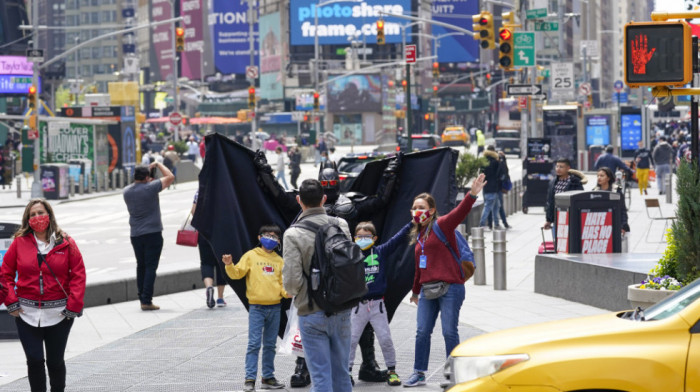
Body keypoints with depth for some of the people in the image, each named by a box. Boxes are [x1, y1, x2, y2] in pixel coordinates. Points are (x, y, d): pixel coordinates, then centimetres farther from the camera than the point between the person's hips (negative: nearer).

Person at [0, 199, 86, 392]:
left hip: (58, 314, 0)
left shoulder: (65, 243, 0)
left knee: (55, 361, 8)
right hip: (27, 313, 0)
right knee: (34, 360, -2)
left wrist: (74, 305, -8)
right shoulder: (20, 242, 1)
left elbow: (78, 275, -1)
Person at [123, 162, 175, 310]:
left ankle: (142, 298, 15)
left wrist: (148, 169, 22)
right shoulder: (150, 188, -13)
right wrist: (158, 165, 9)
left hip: (135, 235, 5)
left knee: (141, 266, 15)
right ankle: (146, 301, -10)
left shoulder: (127, 191, 3)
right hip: (152, 233, -5)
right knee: (150, 267, -4)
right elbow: (170, 177, -4)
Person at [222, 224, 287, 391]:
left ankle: (268, 378, 18)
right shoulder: (251, 256, 1)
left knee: (270, 345, 11)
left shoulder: (279, 261, 11)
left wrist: (286, 292, -7)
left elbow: (282, 284, 13)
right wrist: (229, 265, -23)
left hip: (275, 308, 4)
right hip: (257, 307, -4)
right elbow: (237, 273, -4)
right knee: (254, 344, -8)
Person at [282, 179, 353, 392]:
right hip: (341, 311, 4)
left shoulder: (293, 234, -14)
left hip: (312, 314, -4)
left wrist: (297, 294, 3)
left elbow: (291, 280, -18)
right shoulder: (341, 225, -2)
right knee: (341, 374, 15)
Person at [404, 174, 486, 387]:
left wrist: (472, 195, -40)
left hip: (450, 288, -7)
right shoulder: (418, 235, 17)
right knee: (422, 331, 4)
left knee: (449, 331, -4)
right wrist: (416, 291, 34)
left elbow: (459, 213, -23)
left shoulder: (442, 225, -3)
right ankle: (419, 373, 12)